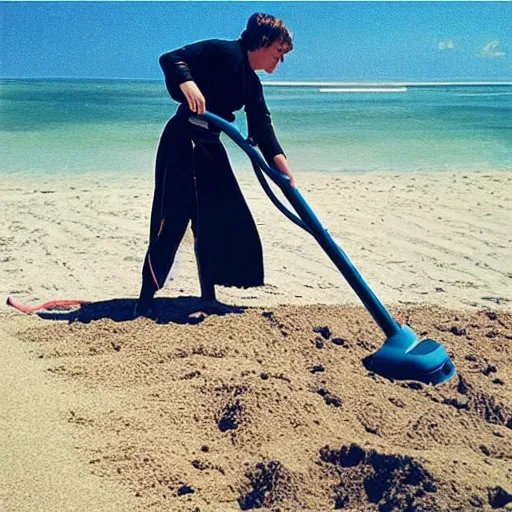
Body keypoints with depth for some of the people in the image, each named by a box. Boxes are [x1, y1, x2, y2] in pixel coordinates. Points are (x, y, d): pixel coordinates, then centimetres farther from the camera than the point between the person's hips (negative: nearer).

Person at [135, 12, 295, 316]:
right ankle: (144, 303, -6)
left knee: (223, 220, 8)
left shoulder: (252, 84, 13)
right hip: (183, 142, -9)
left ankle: (208, 298, 18)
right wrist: (188, 83, -36)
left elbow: (263, 131, 8)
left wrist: (286, 173, -2)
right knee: (172, 220, -13)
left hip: (210, 146, 9)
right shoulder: (224, 52, -9)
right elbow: (171, 59, -16)